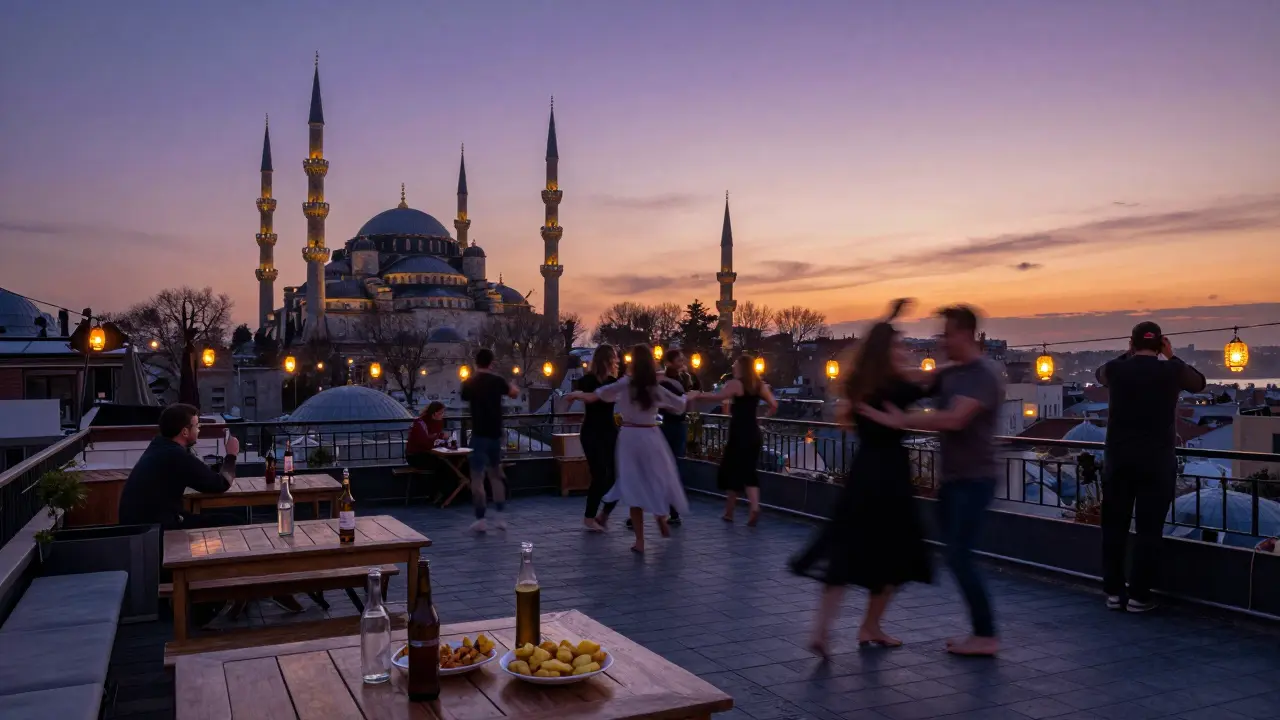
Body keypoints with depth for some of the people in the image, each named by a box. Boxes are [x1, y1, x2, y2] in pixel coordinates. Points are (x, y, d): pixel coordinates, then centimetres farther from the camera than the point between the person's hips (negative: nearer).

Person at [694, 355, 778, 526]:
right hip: (753, 434, 6)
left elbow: (718, 396, -25)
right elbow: (774, 405, 9)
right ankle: (755, 508, -8)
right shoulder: (760, 385, 10)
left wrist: (697, 395, -21)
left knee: (732, 471, 6)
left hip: (739, 434, -6)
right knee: (748, 472, 10)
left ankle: (729, 512, 12)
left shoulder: (735, 383, -9)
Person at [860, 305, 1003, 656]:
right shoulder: (949, 373, 10)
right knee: (956, 553, 11)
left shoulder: (984, 375, -17)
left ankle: (986, 635, 2)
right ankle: (979, 630, 19)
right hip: (954, 477, 9)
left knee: (958, 555, -8)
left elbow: (953, 419, -30)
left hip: (974, 479, -9)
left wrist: (900, 421, -29)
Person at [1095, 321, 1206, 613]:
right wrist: (1172, 357, 22)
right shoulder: (1172, 370, -5)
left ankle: (1114, 592, 14)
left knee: (1114, 526, 9)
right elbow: (1199, 383, 18)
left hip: (1118, 458, 2)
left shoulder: (1116, 369, -1)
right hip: (1158, 459, -2)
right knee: (1149, 529, 3)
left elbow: (1100, 374, 24)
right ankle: (1138, 595, 4)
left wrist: (1129, 354, 26)